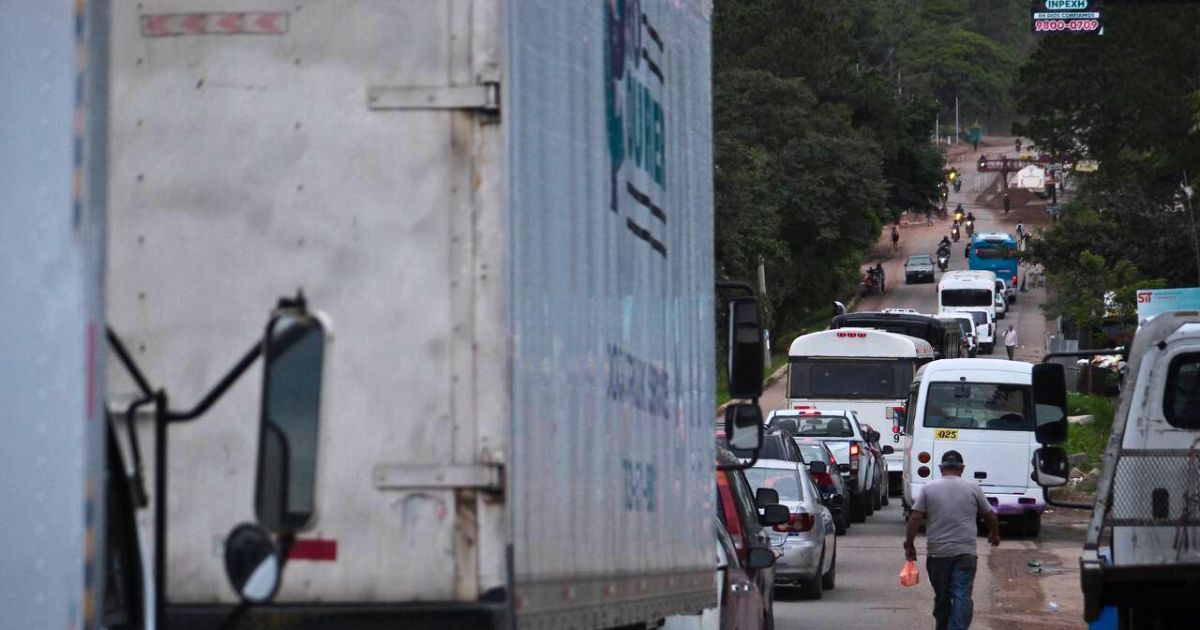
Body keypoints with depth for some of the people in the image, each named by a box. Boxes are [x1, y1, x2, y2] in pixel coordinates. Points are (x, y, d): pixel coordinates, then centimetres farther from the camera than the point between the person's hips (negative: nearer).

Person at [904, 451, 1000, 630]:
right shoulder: (973, 488, 3)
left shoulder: (929, 489, 3)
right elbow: (990, 516, 13)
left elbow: (915, 519, -3)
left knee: (942, 598, 15)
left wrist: (909, 544, 5)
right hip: (965, 554, -1)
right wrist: (994, 534, 31)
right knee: (962, 598, -6)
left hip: (936, 554, 2)